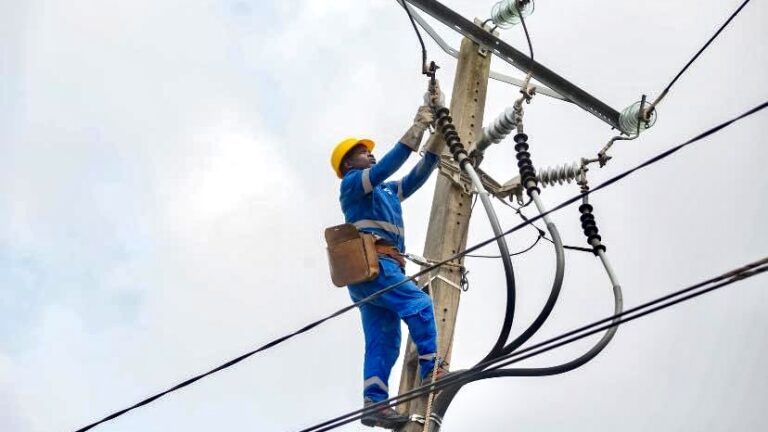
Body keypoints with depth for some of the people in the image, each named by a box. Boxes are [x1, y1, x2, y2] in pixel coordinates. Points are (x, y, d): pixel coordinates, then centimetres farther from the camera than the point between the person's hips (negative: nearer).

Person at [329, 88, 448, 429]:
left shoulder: (387, 192, 33)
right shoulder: (352, 184, 9)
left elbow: (420, 174, 28)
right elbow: (387, 166, -7)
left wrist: (438, 134, 19)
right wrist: (417, 129, -8)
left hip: (379, 268, 9)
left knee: (384, 341, -3)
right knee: (418, 304, -19)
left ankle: (375, 402, -10)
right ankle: (432, 370, -22)